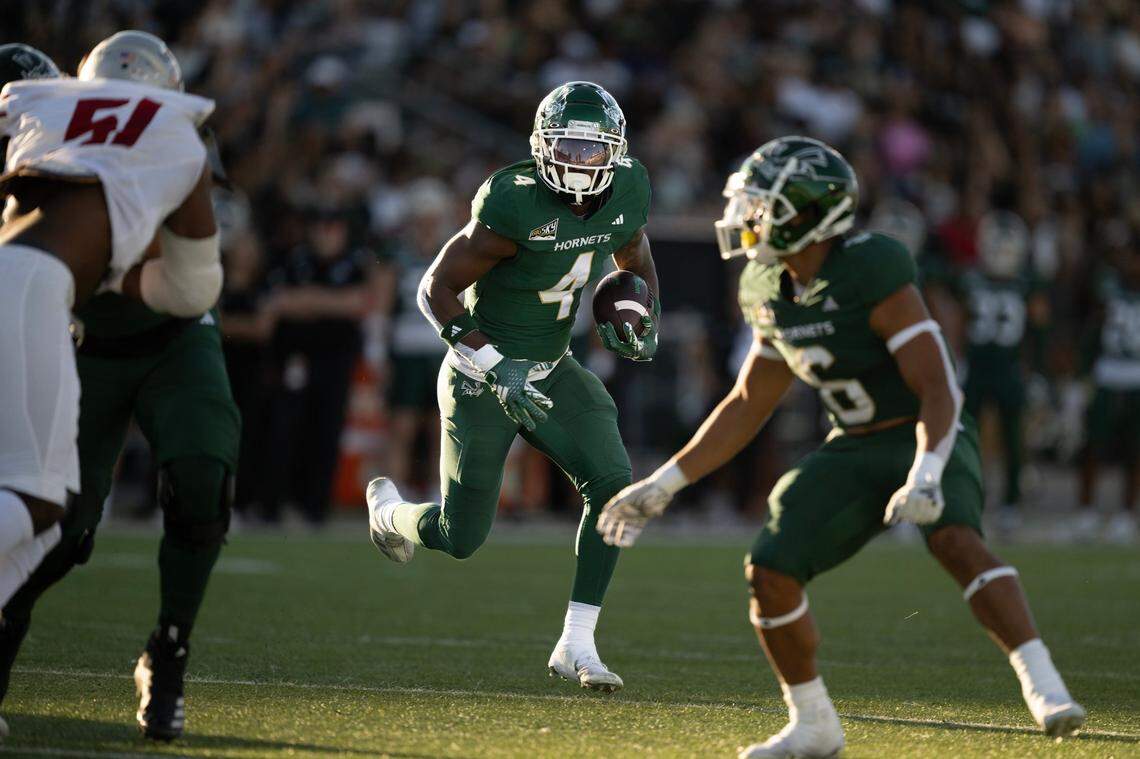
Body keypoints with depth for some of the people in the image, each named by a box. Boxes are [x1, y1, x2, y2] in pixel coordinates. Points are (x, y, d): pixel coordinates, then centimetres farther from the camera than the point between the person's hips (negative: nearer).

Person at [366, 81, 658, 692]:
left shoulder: (627, 194, -8)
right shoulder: (514, 206, -27)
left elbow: (635, 259, 16)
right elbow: (436, 289, -20)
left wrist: (642, 321, -3)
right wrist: (495, 366, -27)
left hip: (551, 372, 5)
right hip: (481, 379, -5)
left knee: (612, 483, -17)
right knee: (461, 538, 1)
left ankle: (576, 644, -8)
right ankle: (389, 509, 39)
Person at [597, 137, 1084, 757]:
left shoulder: (872, 274, -23)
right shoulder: (769, 292, 1)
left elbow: (936, 390, -26)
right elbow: (747, 407, 13)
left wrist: (926, 476, -42)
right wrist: (662, 485, 10)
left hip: (924, 438, -7)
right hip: (854, 450, 7)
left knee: (954, 538, -35)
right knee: (769, 570, -6)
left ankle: (1043, 688, -38)